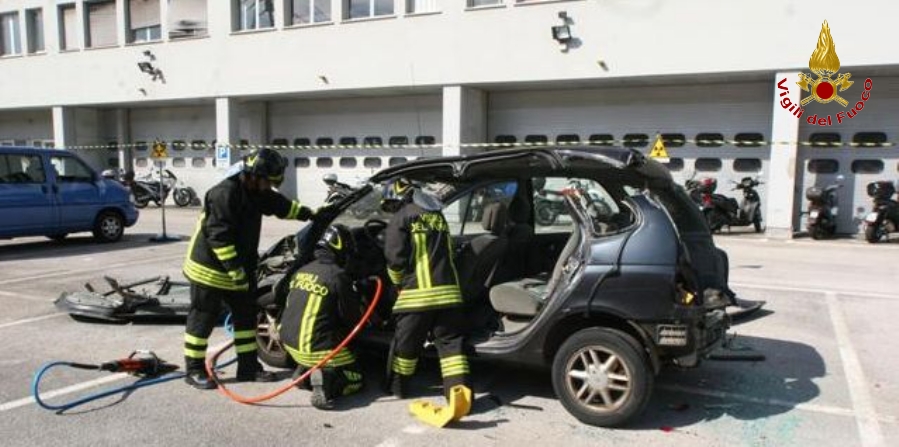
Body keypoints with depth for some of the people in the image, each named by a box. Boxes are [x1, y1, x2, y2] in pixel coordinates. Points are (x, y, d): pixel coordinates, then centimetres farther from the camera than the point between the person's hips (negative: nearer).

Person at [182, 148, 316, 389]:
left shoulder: (256, 191, 4)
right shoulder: (225, 194, -25)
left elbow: (281, 205, 22)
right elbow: (219, 237, -28)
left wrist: (310, 213, 16)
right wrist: (236, 272, -27)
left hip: (239, 268, 9)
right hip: (210, 267, -9)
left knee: (246, 315, 12)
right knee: (203, 319, 2)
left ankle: (248, 366, 21)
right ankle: (194, 370, 14)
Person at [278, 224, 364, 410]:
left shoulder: (302, 271, 7)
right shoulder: (338, 276, -15)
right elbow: (352, 318, -7)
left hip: (289, 342, 7)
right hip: (316, 347, -7)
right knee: (354, 379, 10)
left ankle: (303, 370, 13)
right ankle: (324, 381, -18)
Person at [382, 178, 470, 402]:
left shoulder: (402, 217, -1)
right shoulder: (437, 216, 18)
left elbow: (395, 258, -7)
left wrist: (399, 283, 12)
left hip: (418, 293, -5)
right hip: (448, 290, 5)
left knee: (406, 342, 11)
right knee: (451, 342, 5)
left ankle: (397, 385, 27)